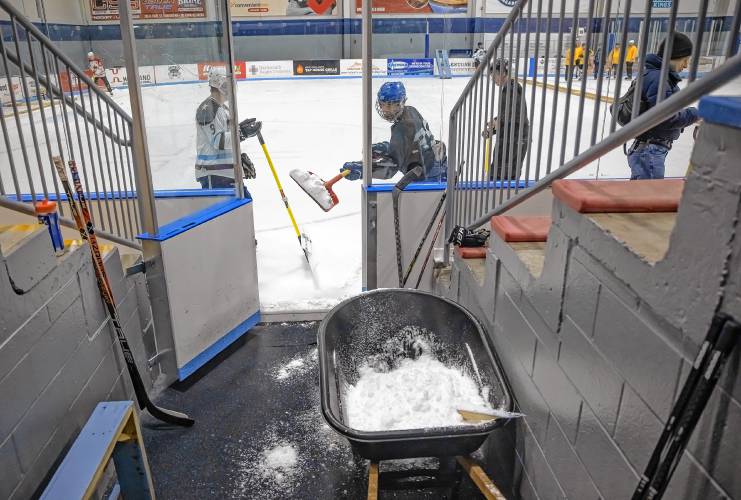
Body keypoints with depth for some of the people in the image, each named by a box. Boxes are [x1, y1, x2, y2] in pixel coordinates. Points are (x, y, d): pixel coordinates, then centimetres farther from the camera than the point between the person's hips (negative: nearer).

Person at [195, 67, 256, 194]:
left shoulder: (224, 108, 17)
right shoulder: (207, 109, -15)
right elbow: (217, 141, -23)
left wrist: (242, 158, 16)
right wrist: (241, 132, -23)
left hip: (228, 171, 10)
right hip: (213, 175, -10)